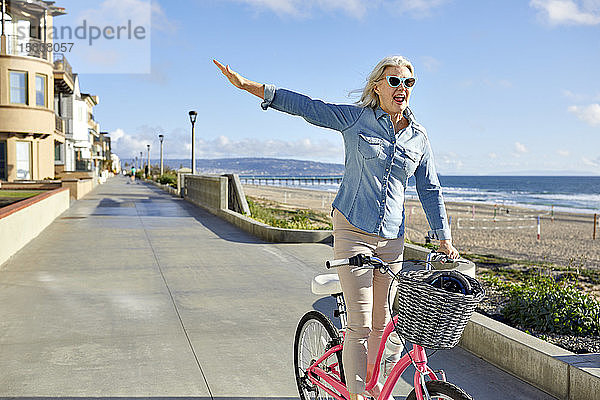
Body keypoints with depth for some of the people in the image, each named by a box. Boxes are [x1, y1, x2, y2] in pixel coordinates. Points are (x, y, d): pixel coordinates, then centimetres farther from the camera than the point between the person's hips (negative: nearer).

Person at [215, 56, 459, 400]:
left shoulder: (419, 136, 9)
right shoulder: (355, 117, -1)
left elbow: (430, 190, 13)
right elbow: (304, 106, -4)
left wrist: (445, 239, 8)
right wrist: (246, 84, -8)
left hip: (392, 238, 4)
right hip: (353, 231, -4)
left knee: (381, 319, 13)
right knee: (360, 323, -7)